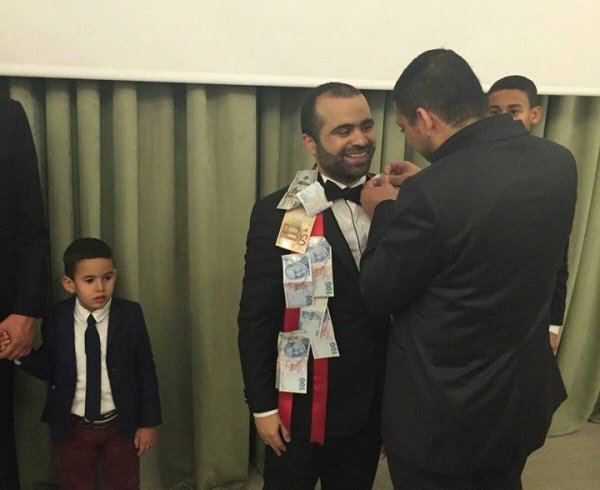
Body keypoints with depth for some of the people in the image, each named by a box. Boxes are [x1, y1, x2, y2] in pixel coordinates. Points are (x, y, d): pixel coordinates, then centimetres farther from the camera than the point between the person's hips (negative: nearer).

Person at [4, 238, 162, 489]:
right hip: (73, 428, 1)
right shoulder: (56, 319, -12)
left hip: (121, 425, -1)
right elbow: (50, 370, -2)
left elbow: (146, 370, -9)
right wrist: (21, 353, -20)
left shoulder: (130, 314, -14)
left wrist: (149, 422, -7)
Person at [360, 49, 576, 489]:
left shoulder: (430, 195, -30)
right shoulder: (558, 162, -7)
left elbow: (378, 294, -15)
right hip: (523, 395, 7)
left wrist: (385, 212, -2)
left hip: (443, 411, -6)